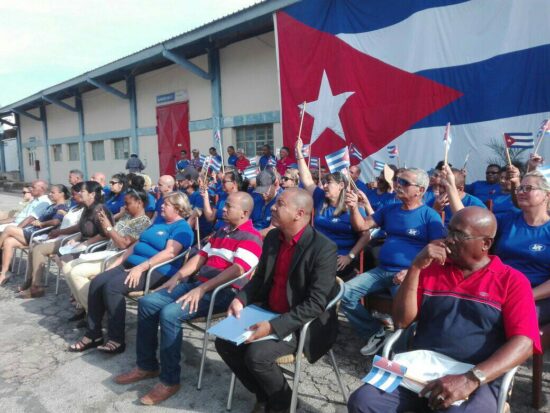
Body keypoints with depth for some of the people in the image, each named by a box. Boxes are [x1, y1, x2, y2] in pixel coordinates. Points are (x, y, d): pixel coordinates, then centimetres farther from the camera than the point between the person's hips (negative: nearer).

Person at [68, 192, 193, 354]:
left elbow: (170, 253, -21)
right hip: (132, 264, 9)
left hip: (157, 271, -9)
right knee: (96, 283, -9)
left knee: (112, 286, -26)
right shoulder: (158, 223, 23)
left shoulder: (182, 228, -6)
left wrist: (141, 267, -27)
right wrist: (117, 262, 12)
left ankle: (117, 340, -17)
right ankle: (93, 335, -1)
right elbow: (137, 244, 23)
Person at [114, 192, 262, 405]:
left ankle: (170, 380, -13)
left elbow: (237, 269, -23)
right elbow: (201, 256, 20)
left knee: (169, 313, -28)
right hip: (198, 283, 9)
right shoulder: (221, 231, 19)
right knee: (147, 303, -1)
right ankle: (146, 365, 10)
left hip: (223, 292, -9)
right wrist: (177, 276, 8)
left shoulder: (251, 237, -10)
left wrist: (202, 289, -26)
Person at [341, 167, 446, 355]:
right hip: (381, 270, 5)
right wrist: (354, 207, -7)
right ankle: (375, 333, 6)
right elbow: (361, 226, 13)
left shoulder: (430, 216, -1)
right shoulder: (389, 209, 16)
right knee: (345, 293, -13)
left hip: (411, 274, -5)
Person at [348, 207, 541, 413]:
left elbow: (523, 342, -8)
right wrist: (415, 268, -4)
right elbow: (401, 321, 6)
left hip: (477, 380, -2)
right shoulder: (431, 268, 13)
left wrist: (471, 379, -21)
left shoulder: (512, 280, 5)